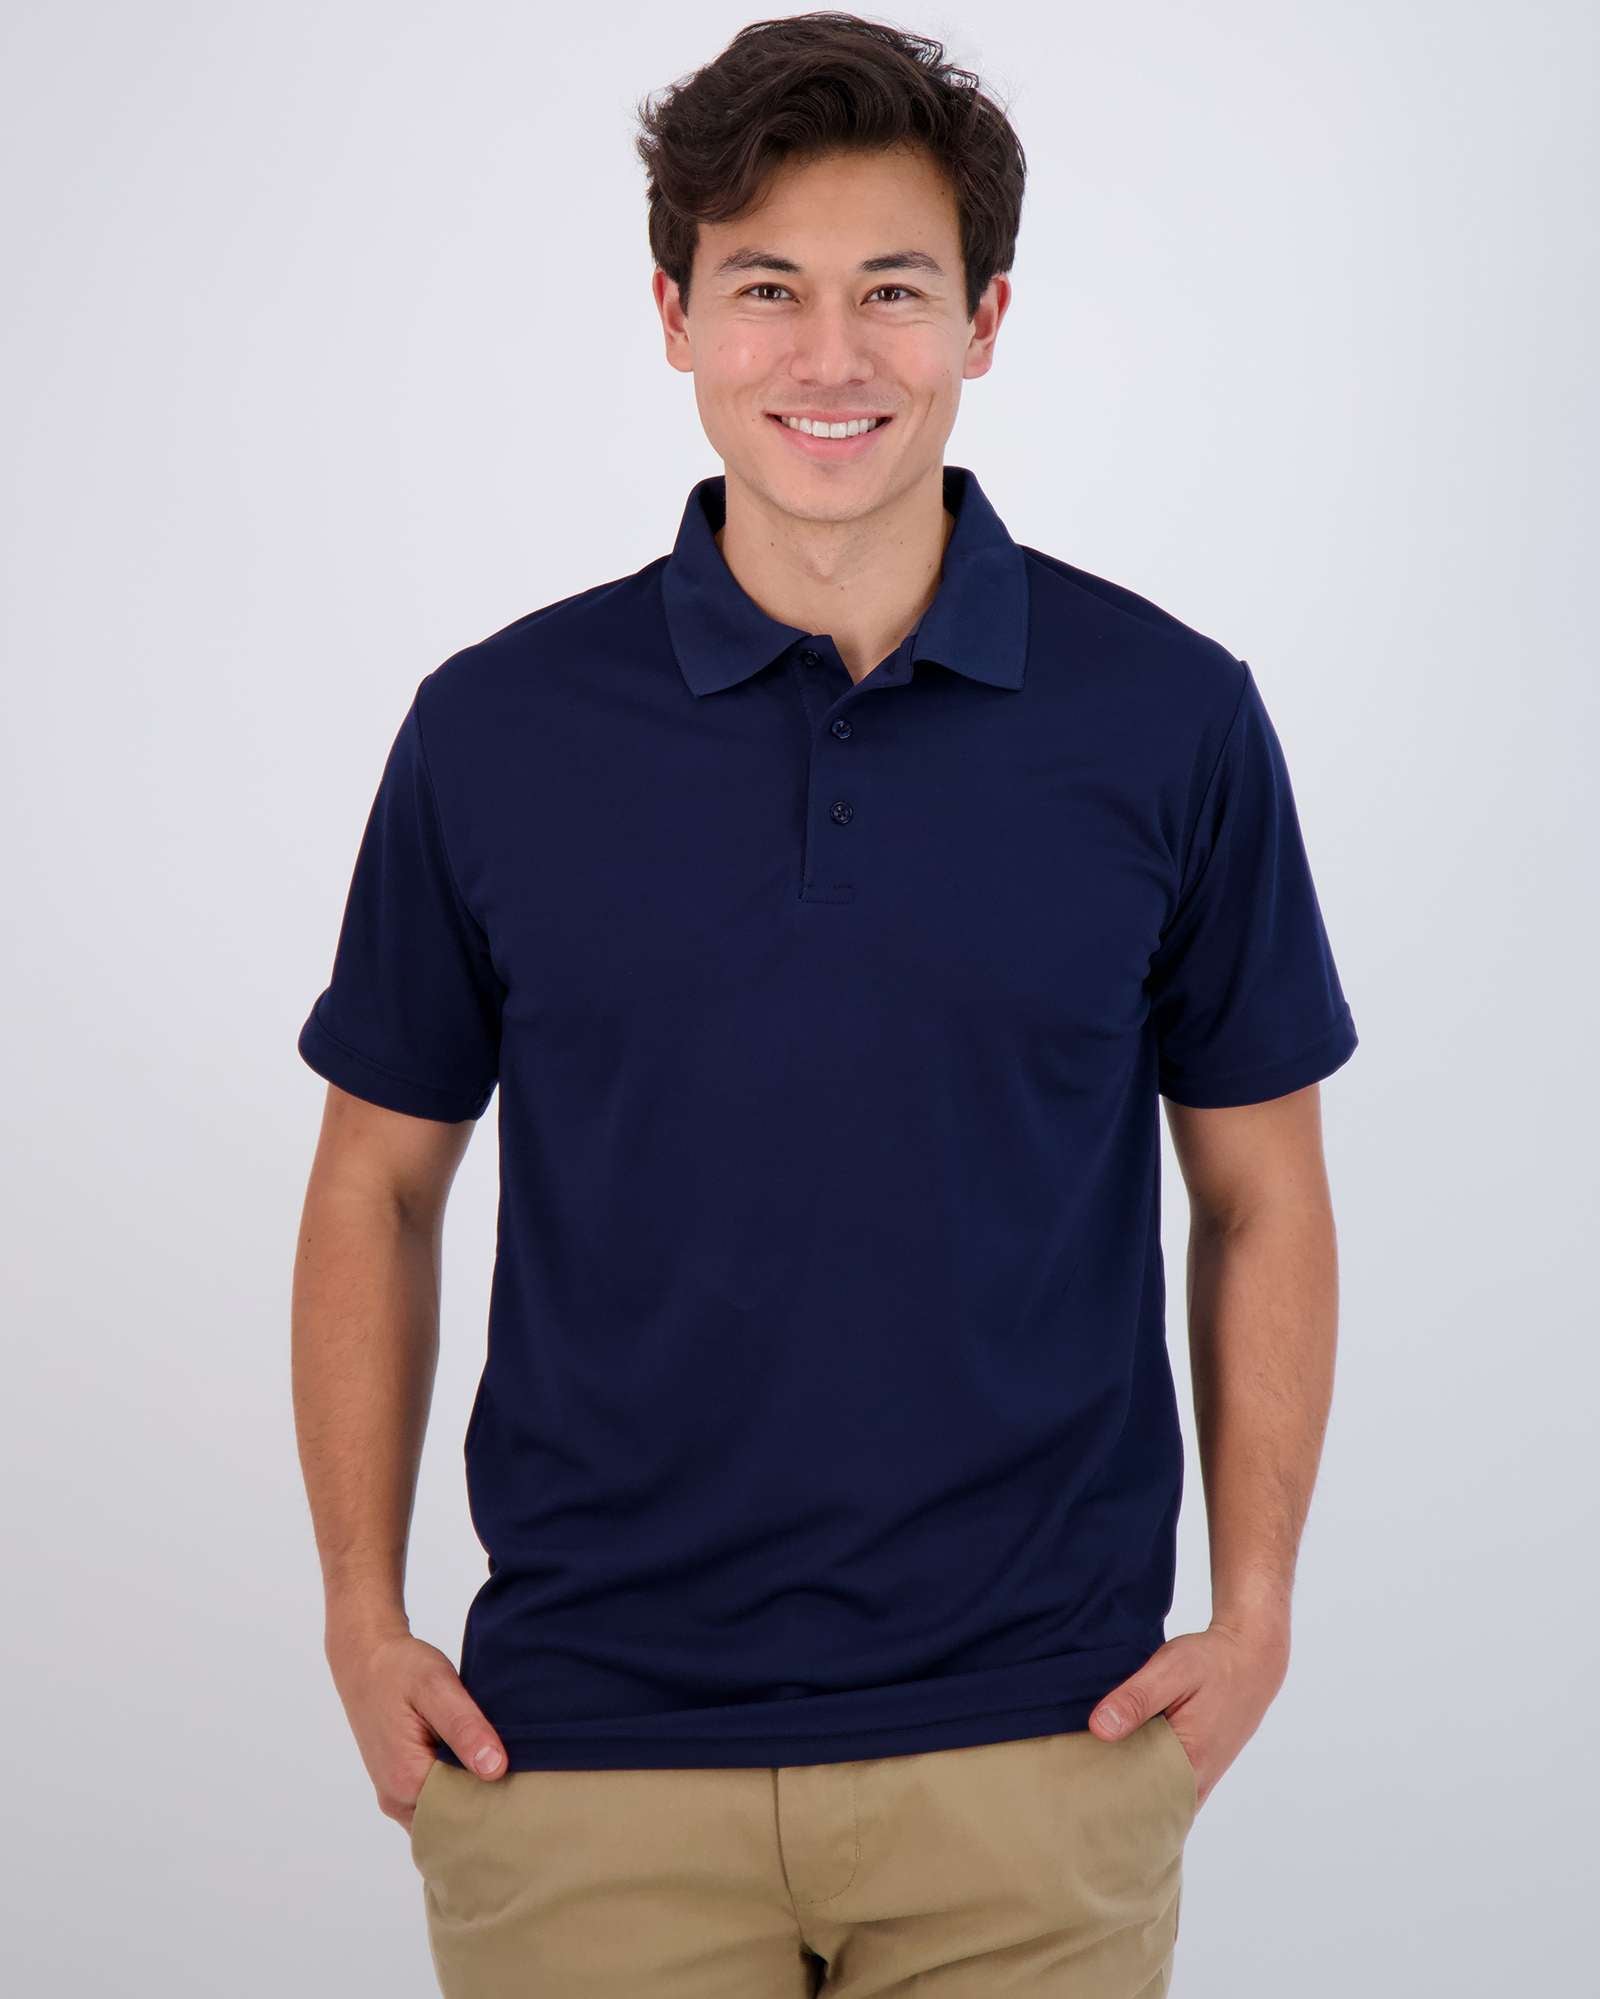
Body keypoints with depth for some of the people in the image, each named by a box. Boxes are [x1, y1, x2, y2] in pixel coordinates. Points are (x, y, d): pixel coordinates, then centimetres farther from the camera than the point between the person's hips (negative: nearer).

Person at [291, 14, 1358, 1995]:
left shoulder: (1171, 719, -2)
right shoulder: (497, 729, -1)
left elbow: (1260, 1196, 6)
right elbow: (377, 1186, 7)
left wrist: (1255, 1610, -2)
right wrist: (363, 1619, 1)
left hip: (1034, 1752, 0)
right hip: (586, 1751, 0)